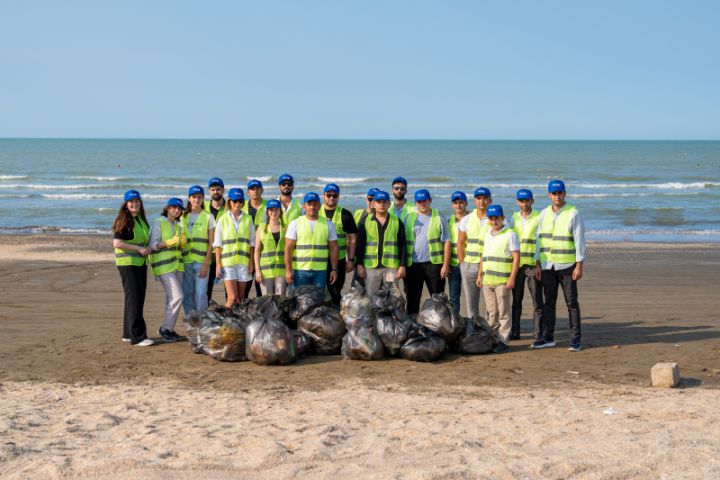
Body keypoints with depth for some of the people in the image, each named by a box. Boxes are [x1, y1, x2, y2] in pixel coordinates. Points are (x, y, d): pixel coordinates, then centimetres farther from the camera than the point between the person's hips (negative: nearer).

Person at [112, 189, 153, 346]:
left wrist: (148, 248, 5)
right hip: (127, 263, -8)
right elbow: (117, 243, -18)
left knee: (139, 298, 10)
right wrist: (139, 248, -19)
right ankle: (137, 336, -10)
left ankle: (128, 333, 19)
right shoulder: (124, 221, -11)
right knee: (134, 298, -10)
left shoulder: (141, 219, 14)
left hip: (140, 263, 8)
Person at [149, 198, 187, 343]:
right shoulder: (158, 223, -6)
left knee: (172, 299, 8)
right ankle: (165, 328, -5)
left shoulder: (177, 225, 15)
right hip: (163, 265, -7)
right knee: (177, 297, -15)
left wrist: (183, 242, -3)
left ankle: (168, 329, 15)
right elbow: (153, 245, -10)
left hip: (177, 265, 7)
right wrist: (169, 242, -23)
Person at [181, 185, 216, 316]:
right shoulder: (183, 217, 13)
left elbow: (211, 242, 0)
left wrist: (206, 263, -9)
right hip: (186, 261, 3)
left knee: (201, 294, -9)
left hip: (202, 261, -3)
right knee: (187, 294, 2)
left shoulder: (208, 217, 4)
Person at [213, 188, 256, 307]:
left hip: (244, 262, 2)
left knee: (241, 298, 4)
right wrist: (218, 264, -3)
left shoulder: (248, 219, 9)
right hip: (227, 262, -2)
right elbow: (217, 244, 4)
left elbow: (252, 243, 10)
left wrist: (251, 262, 3)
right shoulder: (223, 220, 5)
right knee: (232, 297, -12)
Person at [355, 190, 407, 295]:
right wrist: (359, 264, -1)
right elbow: (360, 245, 7)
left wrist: (402, 266, -2)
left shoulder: (397, 222, 8)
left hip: (391, 267, 0)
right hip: (371, 267, 0)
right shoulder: (366, 222, 8)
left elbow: (403, 246, 6)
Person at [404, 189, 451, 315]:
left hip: (433, 263, -2)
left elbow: (446, 242, 0)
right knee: (412, 299, 7)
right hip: (413, 264, 2)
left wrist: (446, 265, -7)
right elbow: (402, 241, 9)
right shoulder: (409, 218, 10)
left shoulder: (439, 218, 3)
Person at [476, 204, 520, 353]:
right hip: (487, 280, 6)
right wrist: (480, 274, 17)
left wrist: (512, 278, -14)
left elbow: (516, 257, -8)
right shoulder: (487, 234, 15)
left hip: (503, 281, -6)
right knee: (491, 313, 12)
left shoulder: (510, 234, -5)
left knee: (503, 313, -2)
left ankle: (503, 341, 2)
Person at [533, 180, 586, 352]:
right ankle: (547, 337, 14)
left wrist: (579, 266, -13)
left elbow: (579, 240, -8)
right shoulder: (544, 214, 8)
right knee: (549, 302, 8)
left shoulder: (573, 214, -5)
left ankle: (575, 339, 4)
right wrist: (538, 265, 7)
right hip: (547, 266, 4)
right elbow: (539, 240, 12)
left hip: (567, 266, -4)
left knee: (572, 303, 0)